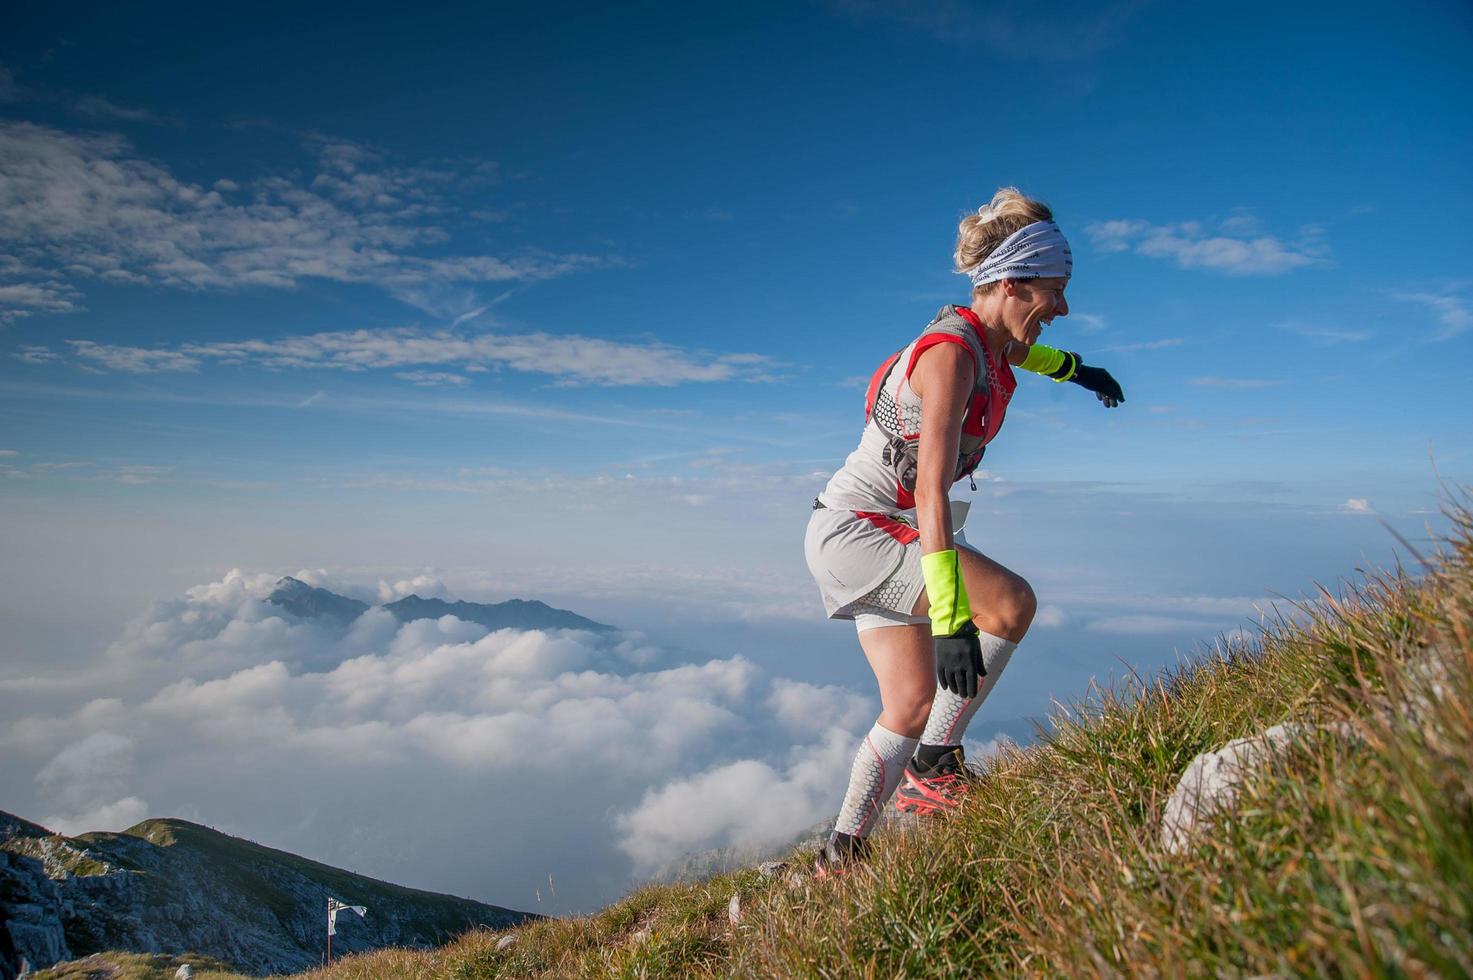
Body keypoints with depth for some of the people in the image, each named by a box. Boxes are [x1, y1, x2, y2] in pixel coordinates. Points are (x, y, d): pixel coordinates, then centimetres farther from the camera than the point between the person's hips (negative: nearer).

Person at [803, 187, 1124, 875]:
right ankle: (935, 768, -8)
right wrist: (950, 617, -37)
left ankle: (841, 856, 17)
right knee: (1012, 603, -24)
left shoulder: (986, 339, 5)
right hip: (853, 529, -9)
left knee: (915, 705, 7)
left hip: (882, 536, 9)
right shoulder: (951, 354, -22)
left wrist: (1070, 367, 42)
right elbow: (931, 490, -32)